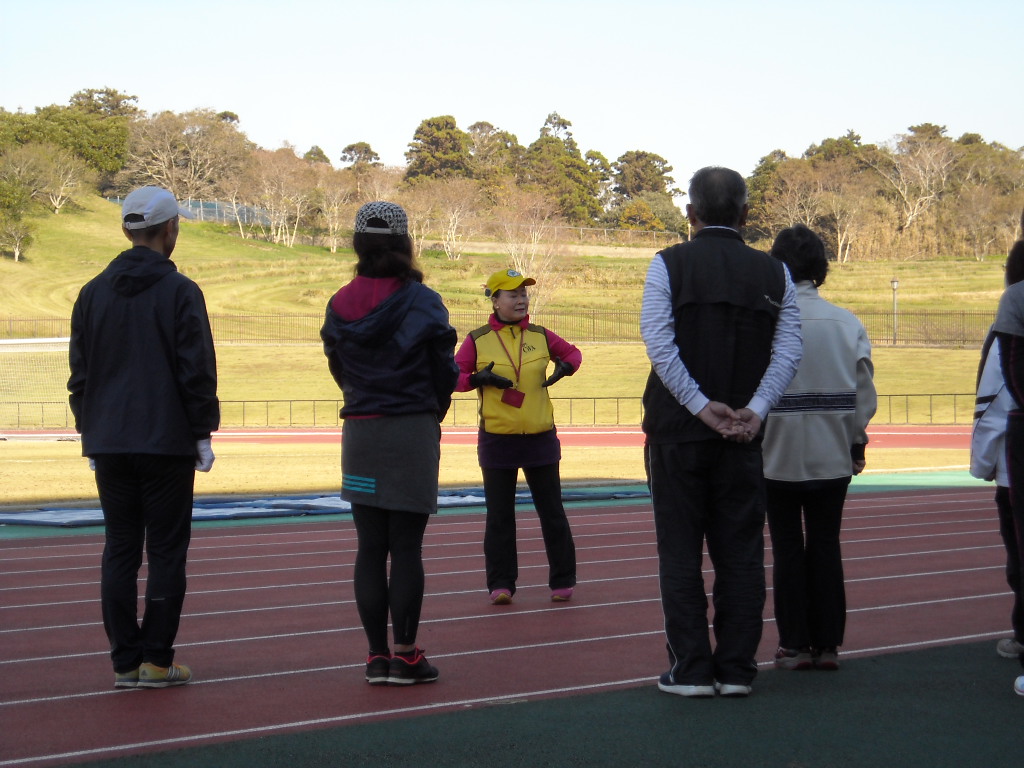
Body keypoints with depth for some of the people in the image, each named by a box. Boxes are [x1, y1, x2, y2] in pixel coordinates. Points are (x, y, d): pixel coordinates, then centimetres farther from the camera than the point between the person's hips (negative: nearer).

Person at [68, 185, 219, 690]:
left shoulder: (93, 293, 8)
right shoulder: (179, 292, -7)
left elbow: (79, 372, 11)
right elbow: (197, 370, -8)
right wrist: (203, 435, -1)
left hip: (108, 442, 4)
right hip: (167, 441, -4)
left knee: (119, 551, 7)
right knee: (166, 551, 1)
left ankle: (125, 661, 7)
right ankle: (157, 660, 0)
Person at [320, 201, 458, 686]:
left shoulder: (340, 306, 2)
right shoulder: (421, 303, -8)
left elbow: (339, 371, 9)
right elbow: (445, 371, -3)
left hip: (359, 434, 3)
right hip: (413, 433, -3)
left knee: (370, 548, 7)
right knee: (406, 546, 0)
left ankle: (377, 656, 8)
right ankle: (405, 655, 2)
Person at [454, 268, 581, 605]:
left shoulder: (541, 336, 5)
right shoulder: (477, 340, -1)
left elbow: (572, 353, 19)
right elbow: (453, 376, 1)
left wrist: (564, 368, -2)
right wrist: (478, 378, -17)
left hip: (541, 438, 1)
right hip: (497, 439, -1)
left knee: (552, 512, 6)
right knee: (499, 516, 3)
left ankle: (563, 581, 15)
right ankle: (501, 584, 10)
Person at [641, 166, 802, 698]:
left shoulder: (668, 265, -2)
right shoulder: (773, 274, 6)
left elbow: (659, 344, -12)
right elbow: (789, 351, -4)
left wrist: (703, 407, -12)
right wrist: (753, 410, -10)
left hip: (678, 433, -2)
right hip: (743, 437, 2)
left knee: (680, 554, 4)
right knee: (740, 554, 8)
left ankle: (691, 669, 3)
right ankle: (736, 670, 9)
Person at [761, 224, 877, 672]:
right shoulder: (848, 324, -1)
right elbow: (865, 394, 3)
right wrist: (857, 445, 15)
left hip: (779, 454, -3)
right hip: (832, 456, 3)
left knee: (787, 548, 5)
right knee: (826, 546, 10)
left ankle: (795, 644, 7)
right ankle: (828, 644, 12)